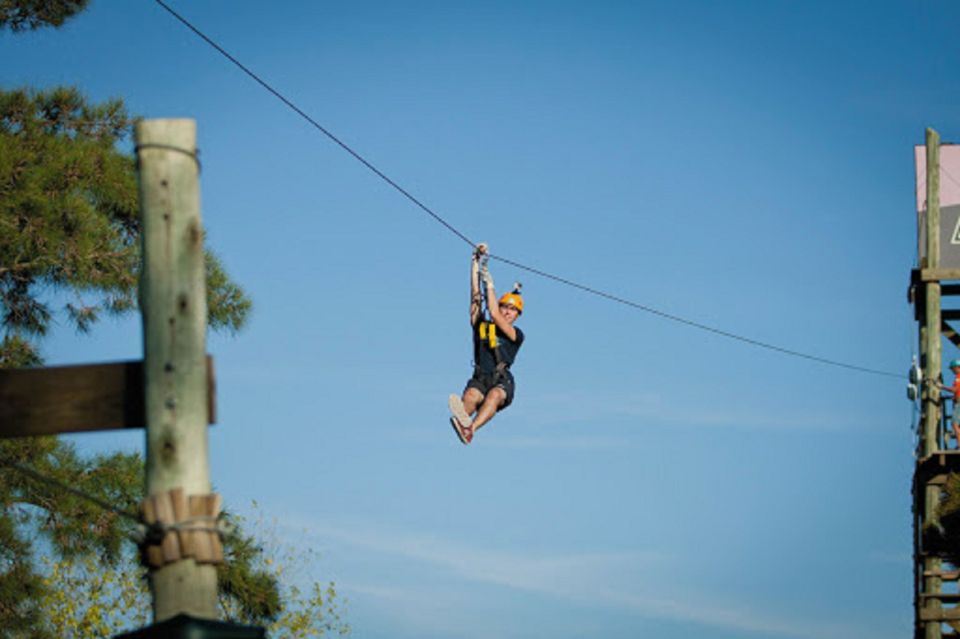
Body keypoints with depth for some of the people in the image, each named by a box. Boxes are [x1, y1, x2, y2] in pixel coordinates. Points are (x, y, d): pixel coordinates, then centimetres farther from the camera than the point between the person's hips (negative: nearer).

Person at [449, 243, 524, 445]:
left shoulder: (516, 334, 15)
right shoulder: (481, 326, 23)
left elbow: (494, 315, 1)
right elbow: (476, 294, 18)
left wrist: (489, 284, 5)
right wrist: (475, 262, 14)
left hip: (502, 382, -2)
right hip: (479, 379, 2)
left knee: (494, 395, -36)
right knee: (471, 396, -33)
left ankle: (470, 429, -62)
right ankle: (462, 418, -67)